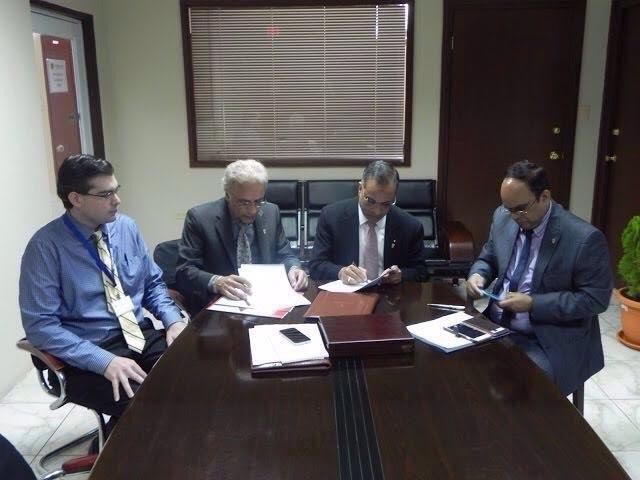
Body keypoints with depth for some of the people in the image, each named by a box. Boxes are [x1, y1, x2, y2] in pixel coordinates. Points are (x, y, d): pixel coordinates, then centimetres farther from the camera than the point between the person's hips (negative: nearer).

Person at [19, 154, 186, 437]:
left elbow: (153, 283, 15)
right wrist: (104, 361, -23)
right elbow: (40, 325, -14)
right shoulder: (46, 246, -11)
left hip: (143, 336, 5)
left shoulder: (126, 227, 5)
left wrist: (173, 320, -6)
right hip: (88, 355, -5)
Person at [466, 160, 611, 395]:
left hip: (548, 343, -5)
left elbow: (595, 299, -14)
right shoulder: (503, 217, 0)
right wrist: (478, 275, -9)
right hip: (495, 328, 5)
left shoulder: (584, 238, -16)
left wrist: (533, 304, -20)